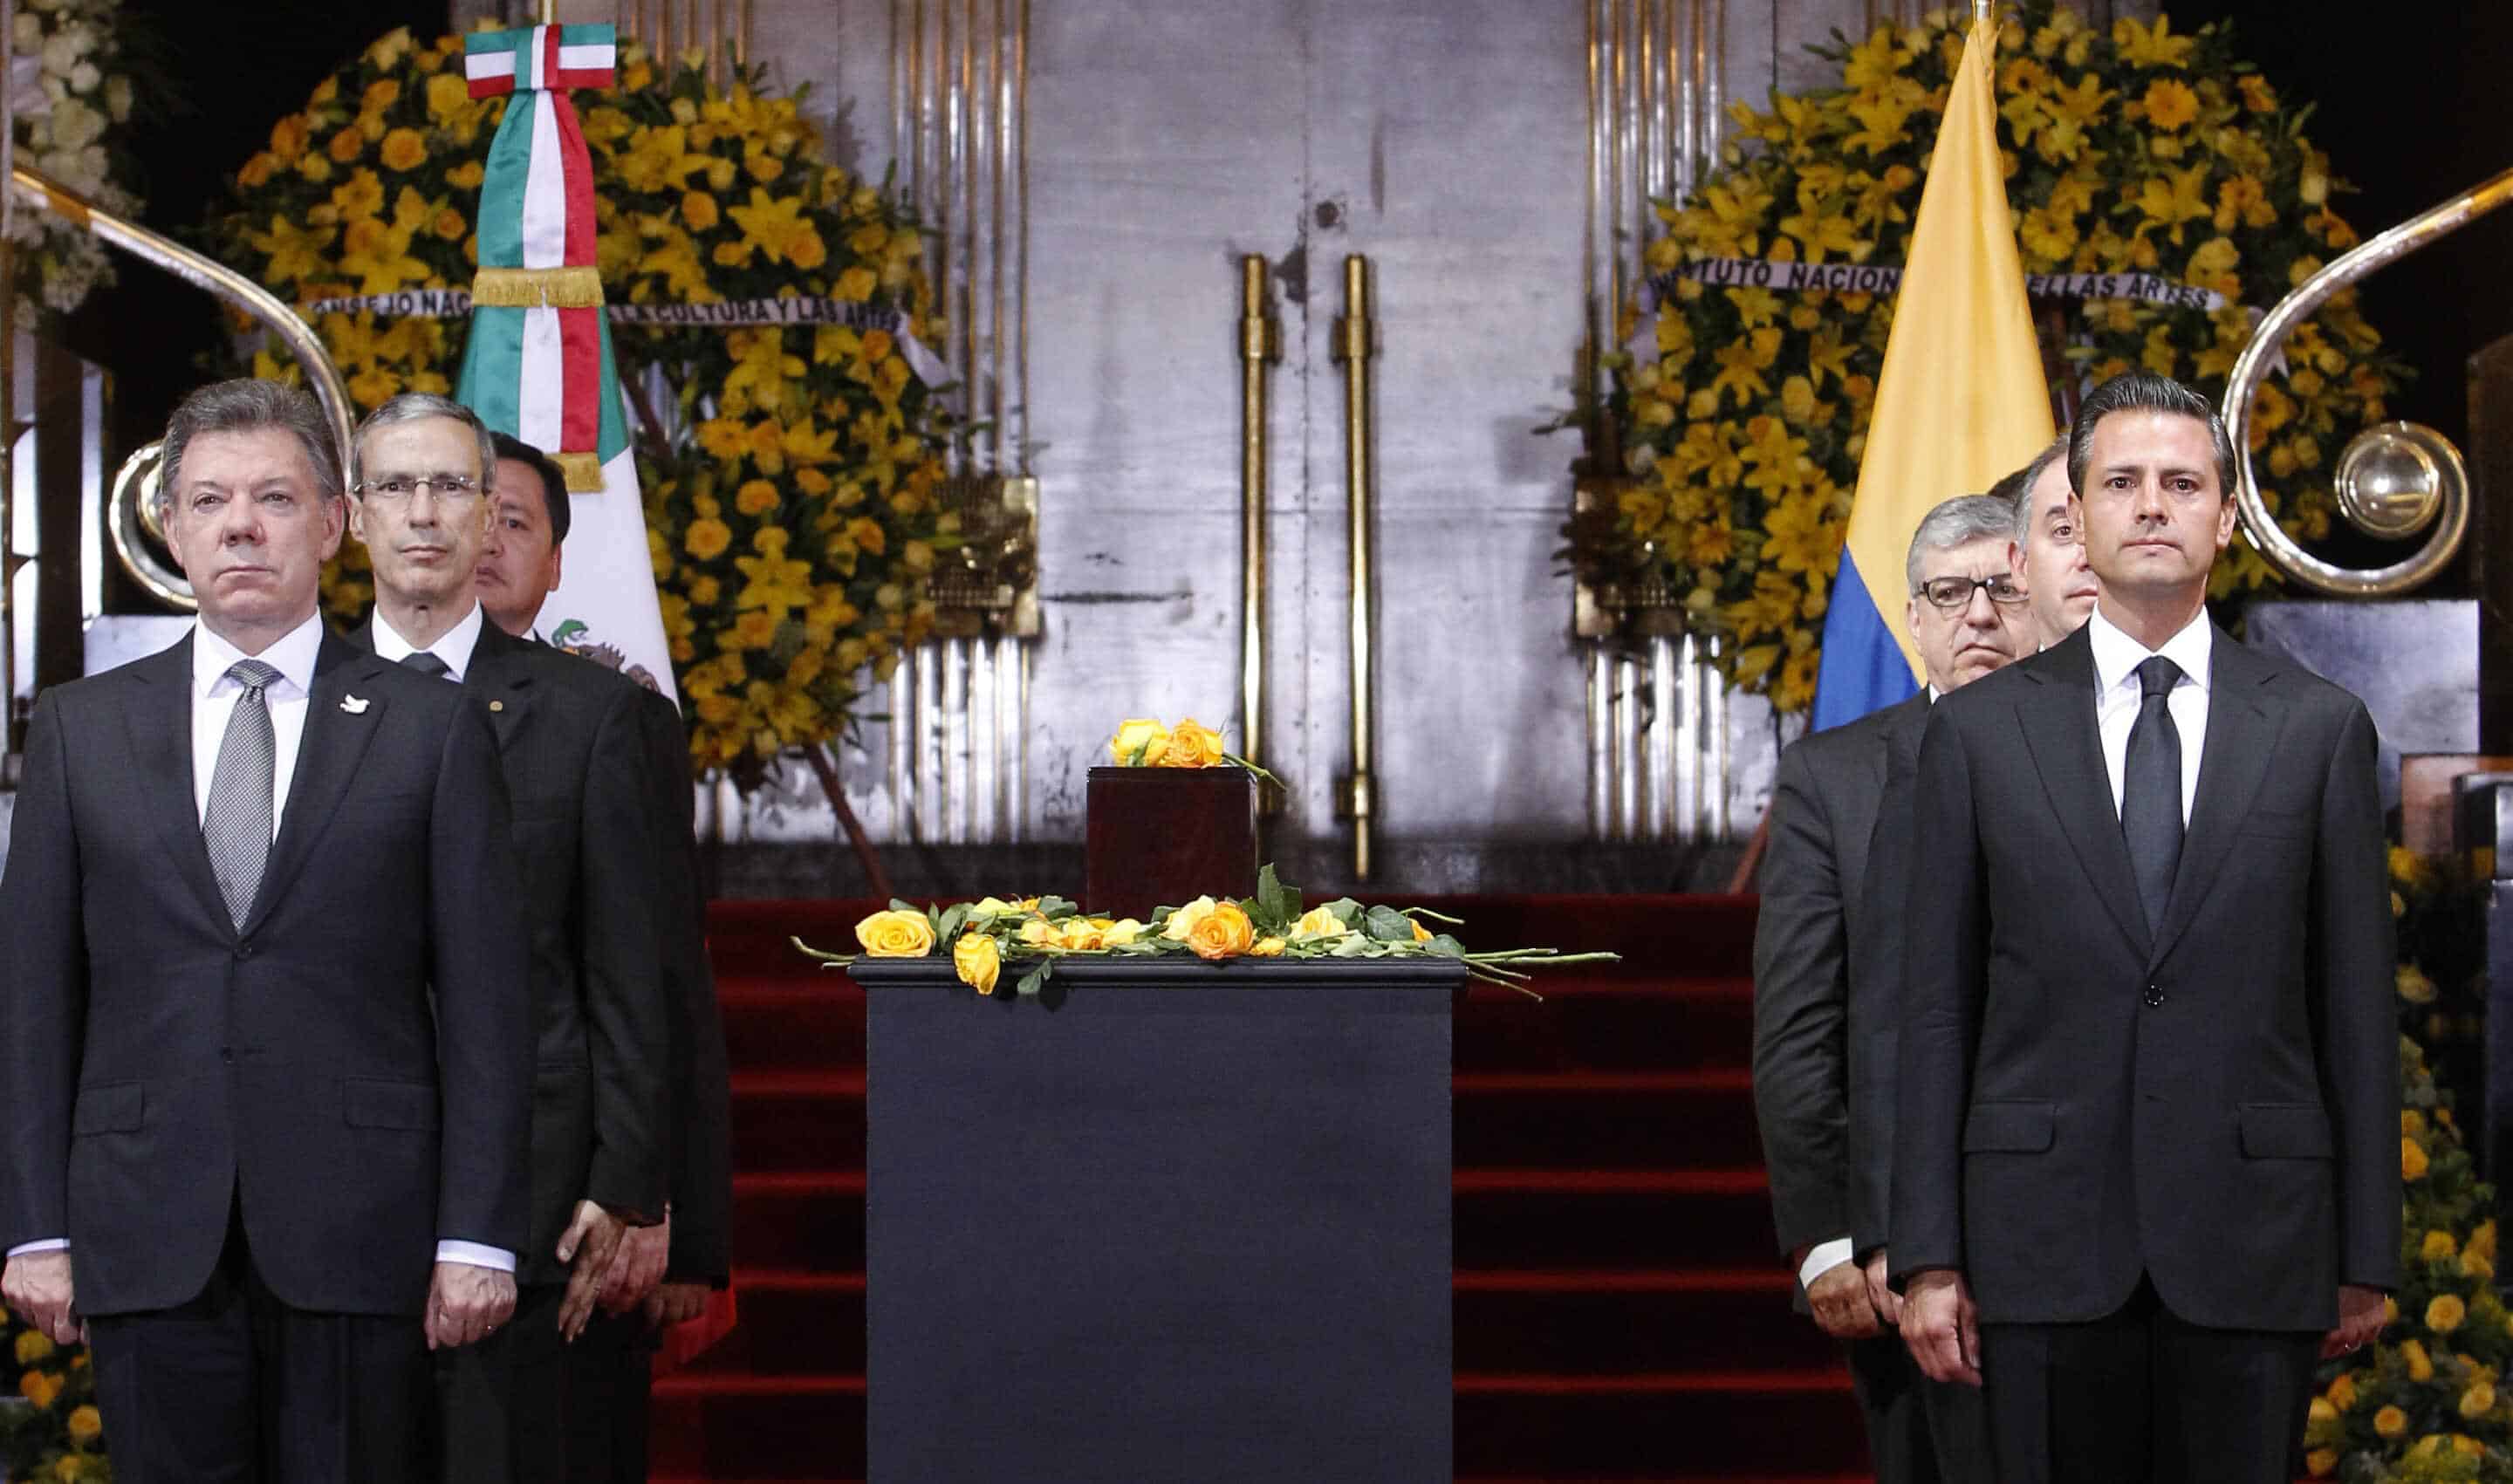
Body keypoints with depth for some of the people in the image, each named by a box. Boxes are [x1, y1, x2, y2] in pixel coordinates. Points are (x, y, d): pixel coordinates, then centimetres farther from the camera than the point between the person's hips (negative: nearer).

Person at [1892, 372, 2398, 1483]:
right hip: (2045, 1239, 0)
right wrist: (1929, 1255, -1)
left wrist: (2367, 1254, 3)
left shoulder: (2319, 728, 6)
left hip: (2254, 1248, 0)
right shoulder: (1978, 732, 6)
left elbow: (2357, 1000, 6)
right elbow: (1938, 1004, 4)